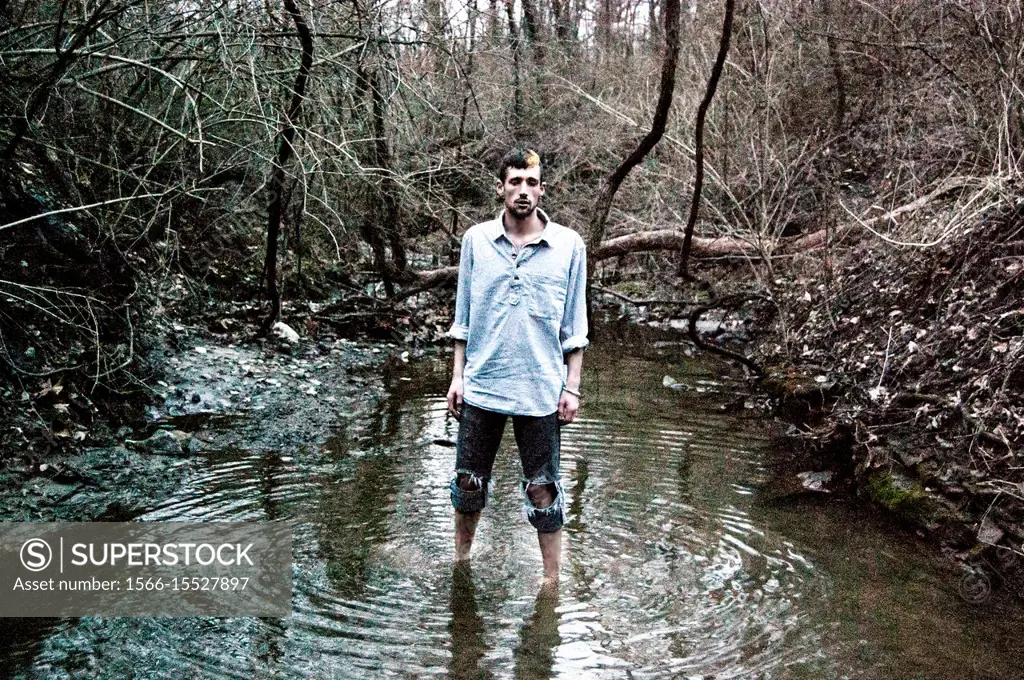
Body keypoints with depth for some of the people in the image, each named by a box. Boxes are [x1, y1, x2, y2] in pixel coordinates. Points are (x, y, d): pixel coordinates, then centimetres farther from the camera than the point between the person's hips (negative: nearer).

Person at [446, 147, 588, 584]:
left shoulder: (569, 245, -2)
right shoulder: (476, 239, 2)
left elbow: (574, 326, 2)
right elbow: (463, 317, 9)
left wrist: (572, 387, -1)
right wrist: (458, 375, 5)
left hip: (540, 391, -2)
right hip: (481, 385, 2)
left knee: (542, 490, 6)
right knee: (468, 483, 13)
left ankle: (551, 578, 20)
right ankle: (460, 560, 35)